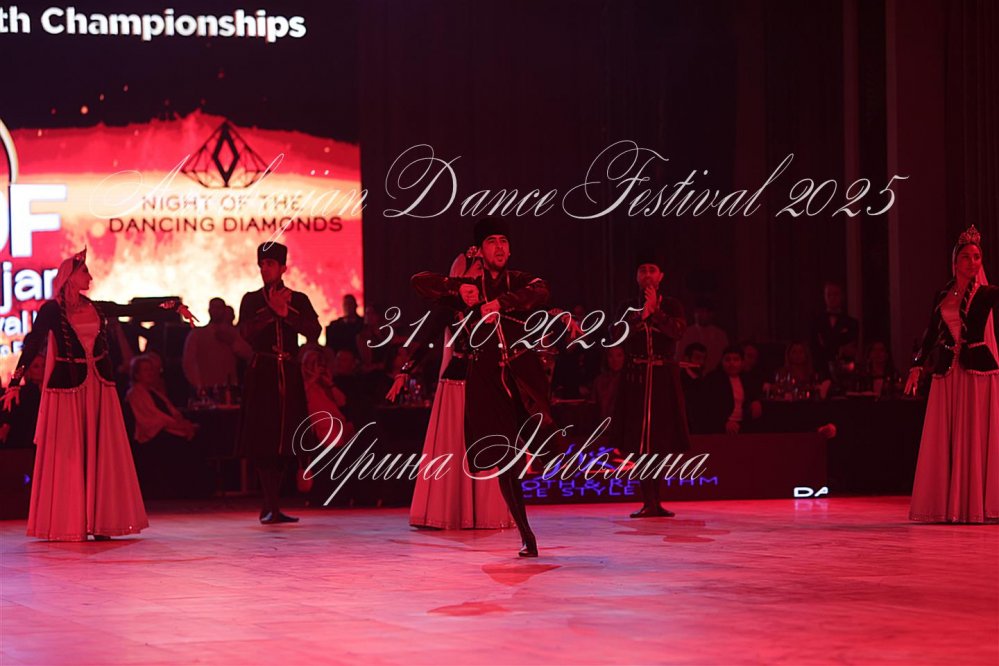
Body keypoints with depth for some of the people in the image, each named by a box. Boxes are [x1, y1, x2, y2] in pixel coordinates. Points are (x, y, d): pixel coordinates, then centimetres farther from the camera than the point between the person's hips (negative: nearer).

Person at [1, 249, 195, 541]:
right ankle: (65, 524, 1)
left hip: (99, 385, 5)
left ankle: (99, 521, 4)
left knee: (101, 454, 2)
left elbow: (136, 309, 14)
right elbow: (32, 345, -9)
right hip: (67, 385, -5)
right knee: (67, 455, -3)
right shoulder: (52, 310, -3)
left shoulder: (98, 308, 11)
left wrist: (174, 305, 11)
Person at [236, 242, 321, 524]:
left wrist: (286, 313, -12)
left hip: (289, 374, 2)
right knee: (264, 441, -10)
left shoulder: (299, 300, 10)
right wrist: (271, 310, -14)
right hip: (262, 374, -2)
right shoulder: (251, 300, 8)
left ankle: (270, 507, 12)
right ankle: (273, 506, -12)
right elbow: (246, 332, -9)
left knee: (282, 442, 5)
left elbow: (314, 331, -4)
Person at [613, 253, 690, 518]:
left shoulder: (671, 306, 8)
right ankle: (649, 501, -4)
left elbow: (678, 332, -10)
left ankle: (653, 500, 6)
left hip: (664, 377, 0)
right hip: (636, 377, 0)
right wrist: (641, 316, -17)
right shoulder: (628, 307, 10)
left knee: (661, 441, -1)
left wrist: (655, 311, -15)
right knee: (640, 442, -5)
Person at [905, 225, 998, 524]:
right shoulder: (942, 297, 11)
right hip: (947, 372, 4)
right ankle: (947, 505, 8)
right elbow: (930, 333, 15)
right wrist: (917, 365, 9)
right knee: (945, 440, 3)